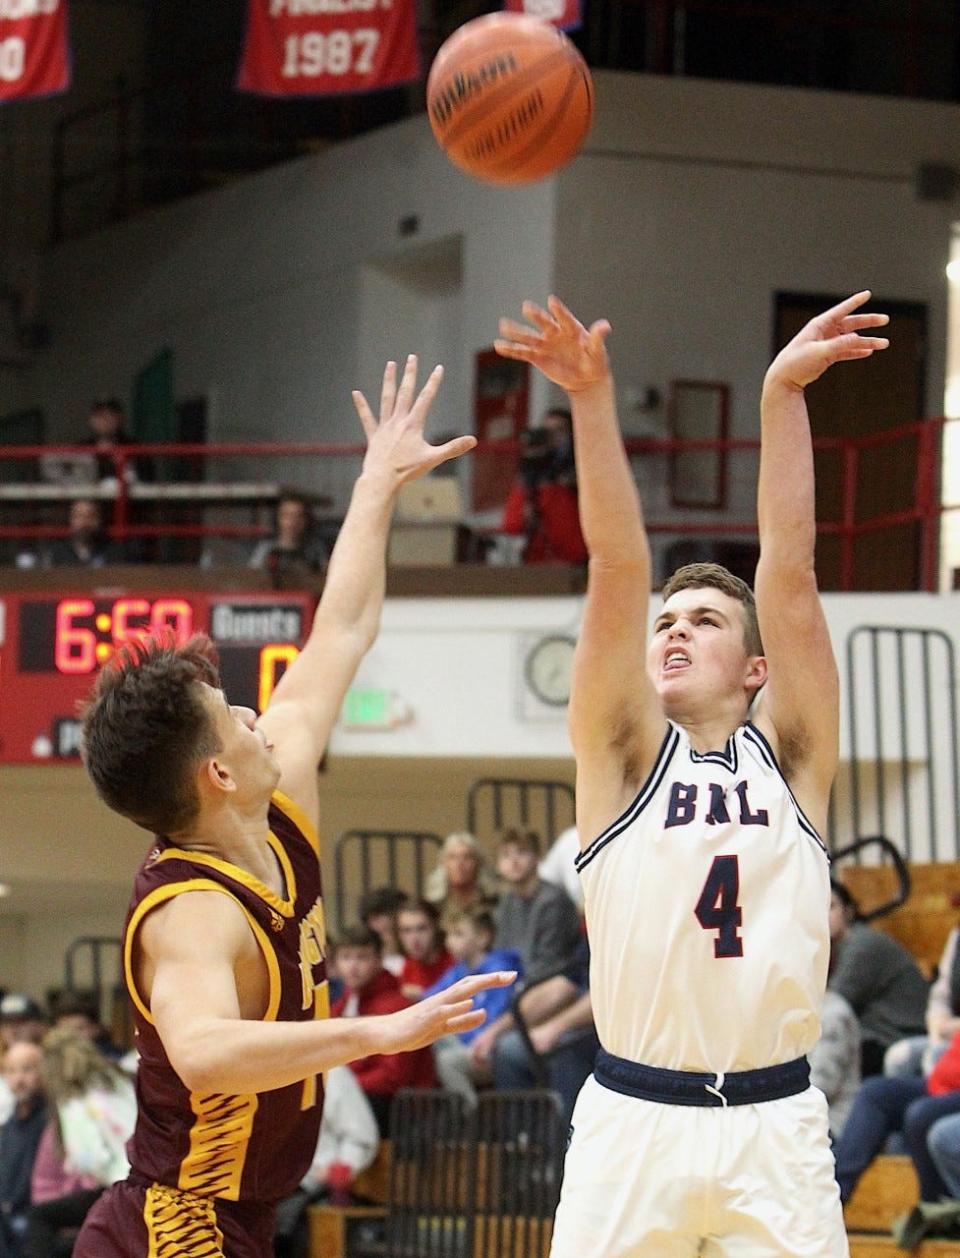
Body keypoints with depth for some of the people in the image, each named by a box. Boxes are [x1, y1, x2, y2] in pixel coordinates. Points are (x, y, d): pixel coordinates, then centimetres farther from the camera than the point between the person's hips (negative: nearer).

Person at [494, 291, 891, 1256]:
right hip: (632, 1120, 0)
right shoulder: (624, 751, 6)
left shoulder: (790, 753, 8)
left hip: (773, 1127, 1)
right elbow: (619, 573, -5)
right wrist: (592, 400, -15)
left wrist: (785, 394, -8)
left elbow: (789, 573, -1)